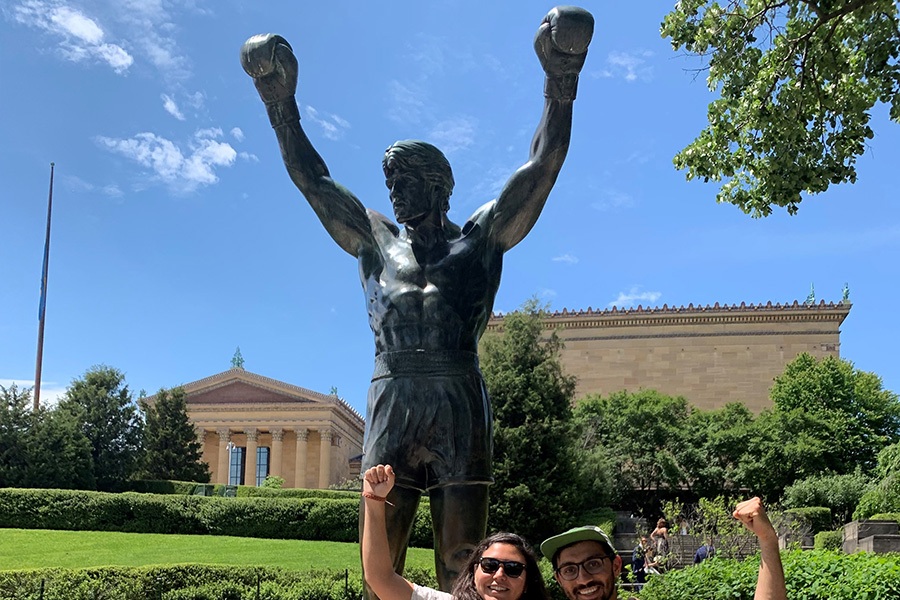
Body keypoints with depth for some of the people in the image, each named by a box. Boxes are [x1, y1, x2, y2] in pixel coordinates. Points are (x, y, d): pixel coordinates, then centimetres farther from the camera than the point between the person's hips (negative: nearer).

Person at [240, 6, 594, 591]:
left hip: (460, 407, -2)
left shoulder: (480, 237, 13)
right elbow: (312, 178, 21)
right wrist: (282, 103, 16)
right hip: (390, 405, 3)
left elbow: (542, 166, 6)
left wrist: (561, 82, -3)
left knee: (461, 570, -3)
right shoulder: (376, 240, 21)